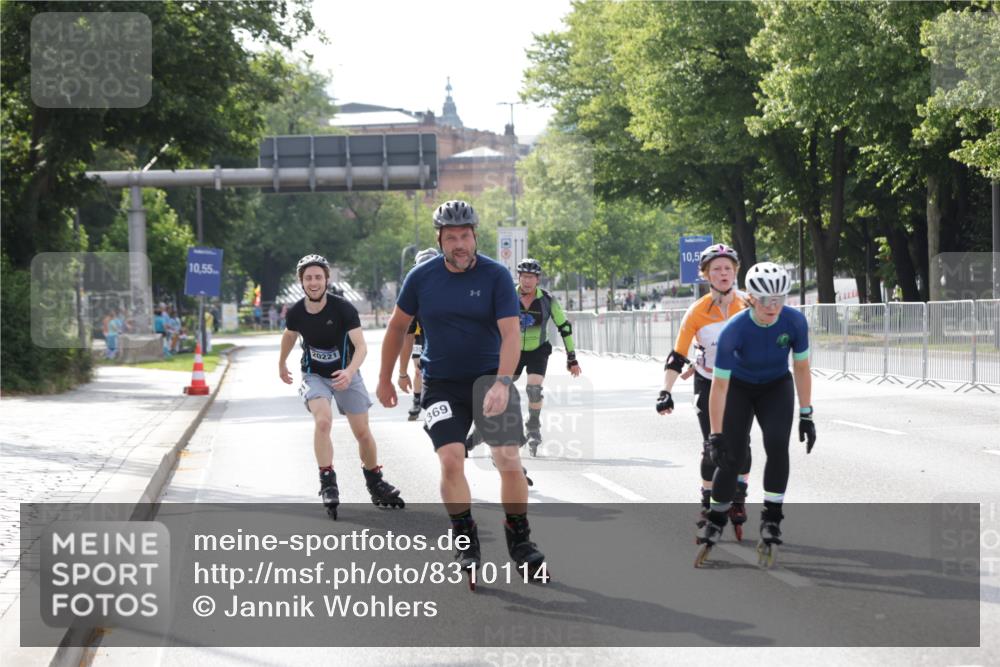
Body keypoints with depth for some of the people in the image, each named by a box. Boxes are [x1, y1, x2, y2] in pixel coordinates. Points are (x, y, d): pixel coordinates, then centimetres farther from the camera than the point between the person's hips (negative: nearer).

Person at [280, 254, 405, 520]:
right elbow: (289, 336, 11)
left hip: (346, 375, 0)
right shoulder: (296, 313, -13)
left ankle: (375, 484, 27)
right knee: (323, 420, -27)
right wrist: (281, 364, 26)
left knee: (363, 433, 4)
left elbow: (361, 346, -29)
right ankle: (328, 485, -23)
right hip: (314, 375, 0)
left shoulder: (343, 309, -23)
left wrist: (349, 372, -47)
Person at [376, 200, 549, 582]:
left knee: (509, 461, -8)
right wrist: (385, 379, 15)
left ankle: (520, 541, 10)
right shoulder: (422, 278, -3)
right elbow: (397, 326, 10)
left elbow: (511, 333, -16)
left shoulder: (496, 276, -9)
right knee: (451, 460, -15)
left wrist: (502, 383, -29)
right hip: (440, 385, 1)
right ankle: (465, 542, 1)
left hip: (490, 378, -1)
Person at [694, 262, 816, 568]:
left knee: (777, 444, -22)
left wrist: (806, 416, -10)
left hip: (776, 388, 2)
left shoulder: (794, 321, -26)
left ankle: (771, 520, -10)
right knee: (731, 457, -9)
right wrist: (715, 436, -25)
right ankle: (715, 522, 14)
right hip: (739, 388, -1)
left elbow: (801, 368, -11)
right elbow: (719, 385, -26)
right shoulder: (734, 331, -32)